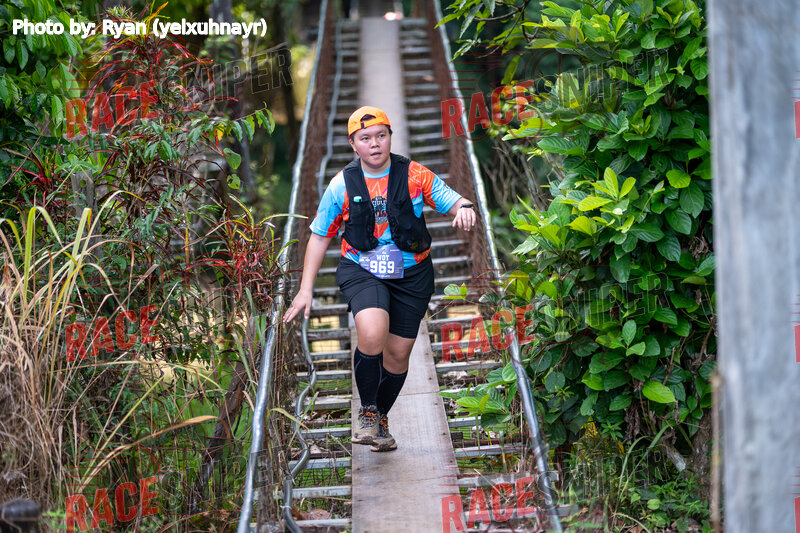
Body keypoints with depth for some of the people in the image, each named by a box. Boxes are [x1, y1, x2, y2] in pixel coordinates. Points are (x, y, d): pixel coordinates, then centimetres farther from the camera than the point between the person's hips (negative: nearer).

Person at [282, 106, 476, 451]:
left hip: (411, 274, 2)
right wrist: (305, 290, -1)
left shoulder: (414, 176, -6)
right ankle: (367, 411, -5)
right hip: (361, 270, -2)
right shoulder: (342, 185, -5)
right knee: (372, 335, -28)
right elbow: (319, 236, 2)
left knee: (398, 353, 6)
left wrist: (464, 208, -32)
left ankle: (381, 418, 33)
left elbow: (453, 201, -5)